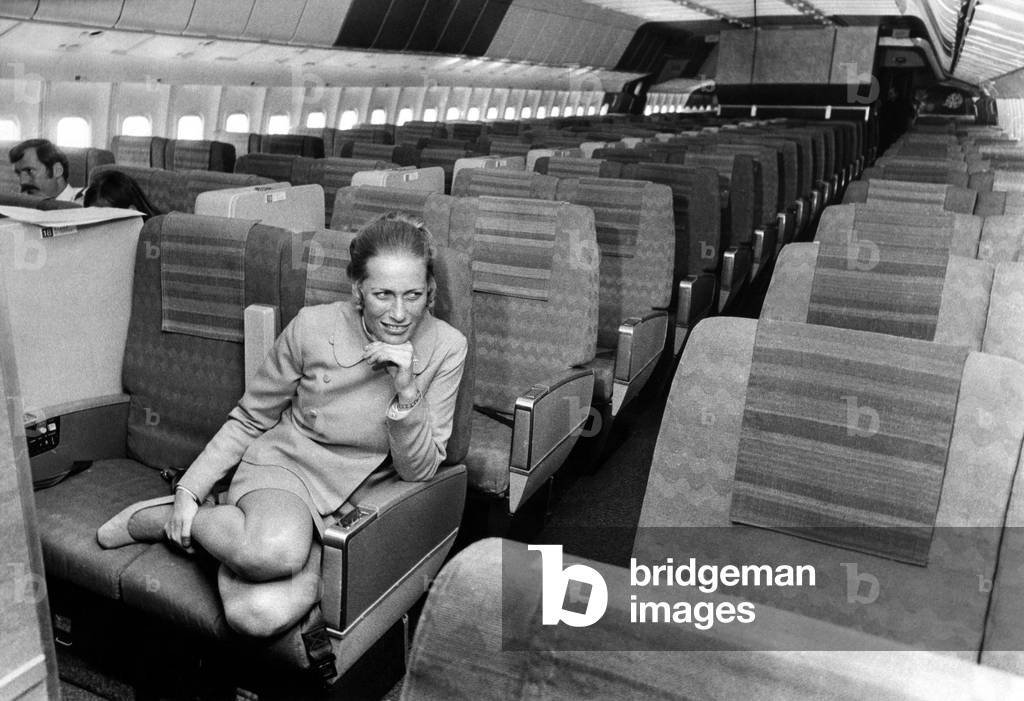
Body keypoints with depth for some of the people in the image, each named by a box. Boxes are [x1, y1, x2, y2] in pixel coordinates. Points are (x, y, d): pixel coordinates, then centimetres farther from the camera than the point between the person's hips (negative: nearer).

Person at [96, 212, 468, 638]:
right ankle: (167, 518, -6)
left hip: (353, 499, 1)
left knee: (262, 614, -31)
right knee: (275, 551, -38)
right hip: (282, 463, 0)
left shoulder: (446, 349, -9)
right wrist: (190, 488, 0)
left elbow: (418, 470, -7)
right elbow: (250, 419, 5)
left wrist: (406, 391, -22)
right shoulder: (312, 327, -10)